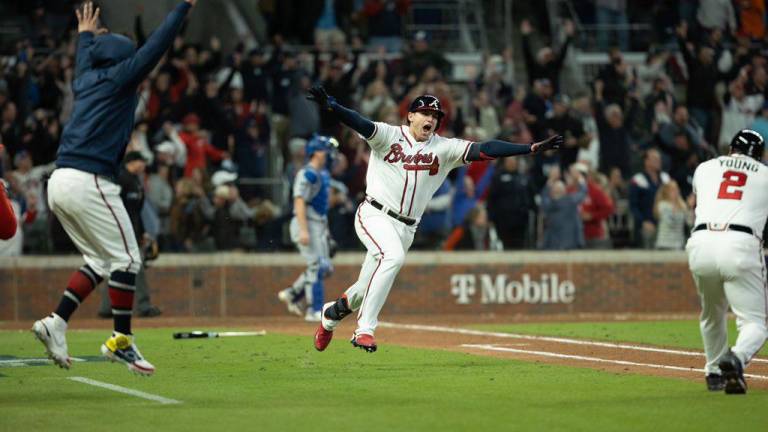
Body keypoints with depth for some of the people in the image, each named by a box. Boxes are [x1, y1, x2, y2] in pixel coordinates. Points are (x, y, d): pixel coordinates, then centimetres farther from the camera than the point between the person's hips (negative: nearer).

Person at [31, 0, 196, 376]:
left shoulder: (86, 80, 20)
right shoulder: (118, 78, 0)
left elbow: (83, 65, 45)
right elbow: (155, 48, -5)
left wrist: (85, 37, 62)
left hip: (60, 183, 9)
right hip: (88, 182, -9)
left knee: (100, 261, 15)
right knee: (126, 259, -2)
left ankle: (56, 323, 3)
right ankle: (120, 342, -2)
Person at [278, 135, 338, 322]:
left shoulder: (324, 174, 15)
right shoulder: (307, 174, -14)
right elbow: (299, 202, -21)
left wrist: (325, 228, 21)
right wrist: (303, 230, -27)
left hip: (320, 224, 10)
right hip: (307, 223, -10)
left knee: (325, 268, 9)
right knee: (317, 266, -10)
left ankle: (292, 294, 21)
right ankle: (315, 311, -6)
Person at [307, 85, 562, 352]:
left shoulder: (445, 148, 6)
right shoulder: (388, 135, -1)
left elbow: (484, 150, -3)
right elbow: (360, 124, -18)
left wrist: (533, 148, -14)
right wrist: (330, 107, -38)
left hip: (406, 228, 4)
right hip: (374, 215, -4)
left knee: (368, 289, 9)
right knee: (393, 256, -32)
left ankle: (333, 312, 41)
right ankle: (365, 329, -28)